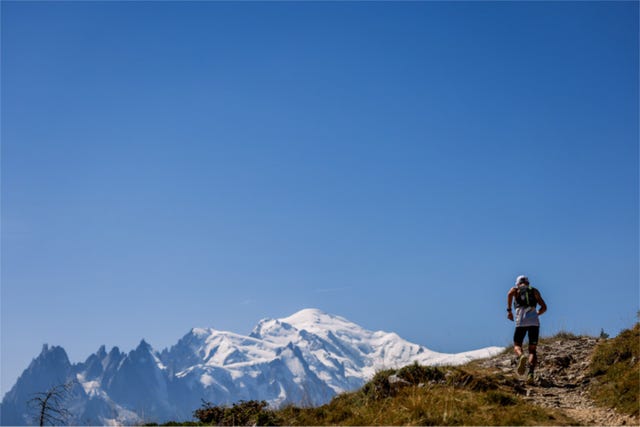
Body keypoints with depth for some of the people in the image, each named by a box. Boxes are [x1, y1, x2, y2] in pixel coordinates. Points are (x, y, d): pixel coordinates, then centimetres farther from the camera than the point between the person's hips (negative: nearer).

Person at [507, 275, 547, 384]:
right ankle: (531, 373, -19)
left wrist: (509, 310, -4)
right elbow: (544, 307, 15)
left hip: (521, 322, -1)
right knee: (532, 350, 6)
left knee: (517, 346, 10)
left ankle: (521, 356, -26)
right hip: (534, 322, 2)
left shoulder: (515, 289, 18)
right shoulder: (535, 291, 23)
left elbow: (510, 294, -8)